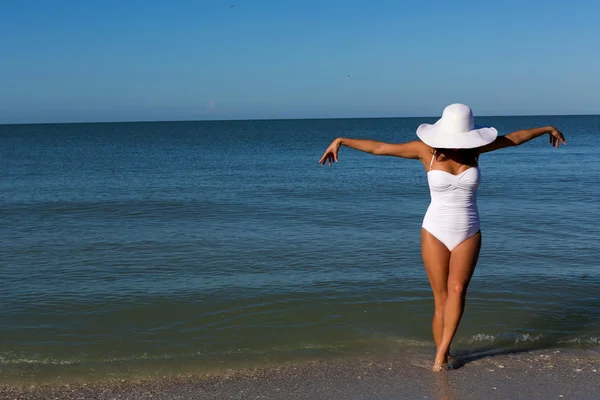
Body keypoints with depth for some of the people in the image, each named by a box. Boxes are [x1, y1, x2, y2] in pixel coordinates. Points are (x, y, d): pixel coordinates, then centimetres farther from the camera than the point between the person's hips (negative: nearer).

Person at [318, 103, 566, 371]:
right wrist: (342, 141, -9)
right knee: (441, 299, -1)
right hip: (435, 232, -1)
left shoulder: (473, 146, -3)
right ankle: (442, 357, 11)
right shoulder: (426, 149, -9)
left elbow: (514, 138, 12)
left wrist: (547, 129, 24)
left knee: (457, 289, -18)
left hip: (468, 234, 2)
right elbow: (379, 147, -6)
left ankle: (442, 351, -11)